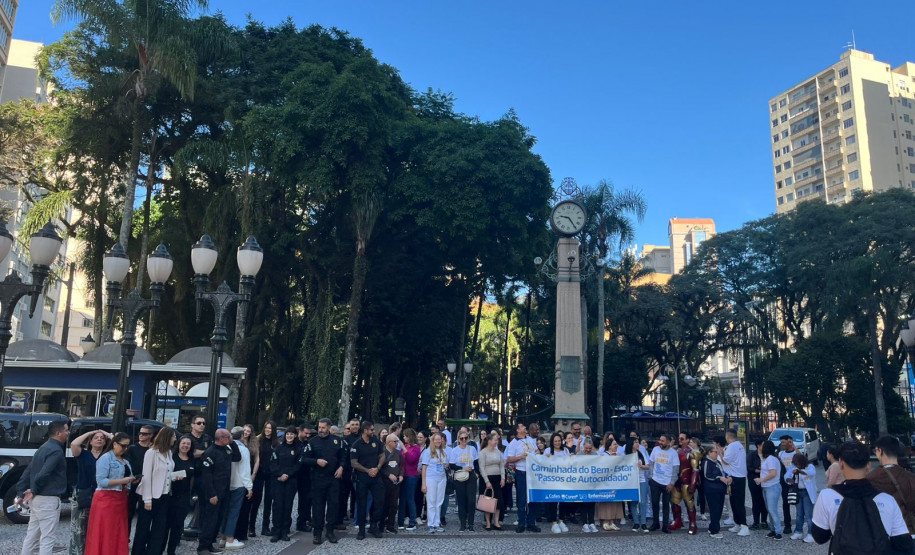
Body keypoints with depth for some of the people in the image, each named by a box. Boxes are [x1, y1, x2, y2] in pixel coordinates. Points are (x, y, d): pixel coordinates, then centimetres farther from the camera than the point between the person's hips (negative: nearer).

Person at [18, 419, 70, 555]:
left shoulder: (44, 448, 14)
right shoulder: (56, 450, -17)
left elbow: (28, 471, 15)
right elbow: (43, 474, -26)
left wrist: (21, 492, 13)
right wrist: (34, 491, -11)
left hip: (37, 498, 10)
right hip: (48, 499, -10)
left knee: (32, 536, 17)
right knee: (47, 538, -4)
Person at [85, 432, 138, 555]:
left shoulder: (125, 461, 16)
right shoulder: (105, 458, -8)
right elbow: (101, 481, -16)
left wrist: (132, 481, 4)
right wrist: (122, 481, -20)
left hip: (121, 499, 8)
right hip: (106, 499, -7)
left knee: (119, 532, 8)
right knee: (105, 533, -4)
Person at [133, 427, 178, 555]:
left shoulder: (169, 452, 9)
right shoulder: (151, 452, -13)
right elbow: (146, 476, -15)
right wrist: (147, 499, -17)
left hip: (164, 495, 7)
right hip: (151, 495, -7)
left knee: (160, 528, 6)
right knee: (144, 527, 7)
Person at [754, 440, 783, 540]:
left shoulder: (771, 459, -17)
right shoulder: (766, 458, 13)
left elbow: (773, 473, -24)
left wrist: (762, 479, -17)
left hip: (772, 487, -10)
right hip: (766, 487, 10)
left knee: (772, 510, -10)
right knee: (769, 509, 13)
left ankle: (778, 532, -7)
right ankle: (774, 529, 19)